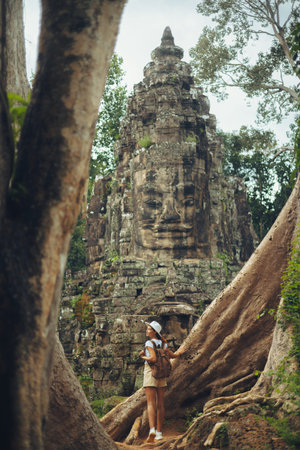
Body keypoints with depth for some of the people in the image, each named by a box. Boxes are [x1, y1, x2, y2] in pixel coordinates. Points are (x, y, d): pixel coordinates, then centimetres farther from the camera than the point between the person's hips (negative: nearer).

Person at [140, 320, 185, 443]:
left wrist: (143, 356, -6)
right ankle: (159, 432, 14)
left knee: (151, 403, -9)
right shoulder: (163, 343, 8)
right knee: (160, 404, 9)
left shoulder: (149, 343, -11)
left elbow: (153, 358, -23)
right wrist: (180, 352, 40)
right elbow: (172, 355, 20)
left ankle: (152, 429, -24)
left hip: (150, 373, -6)